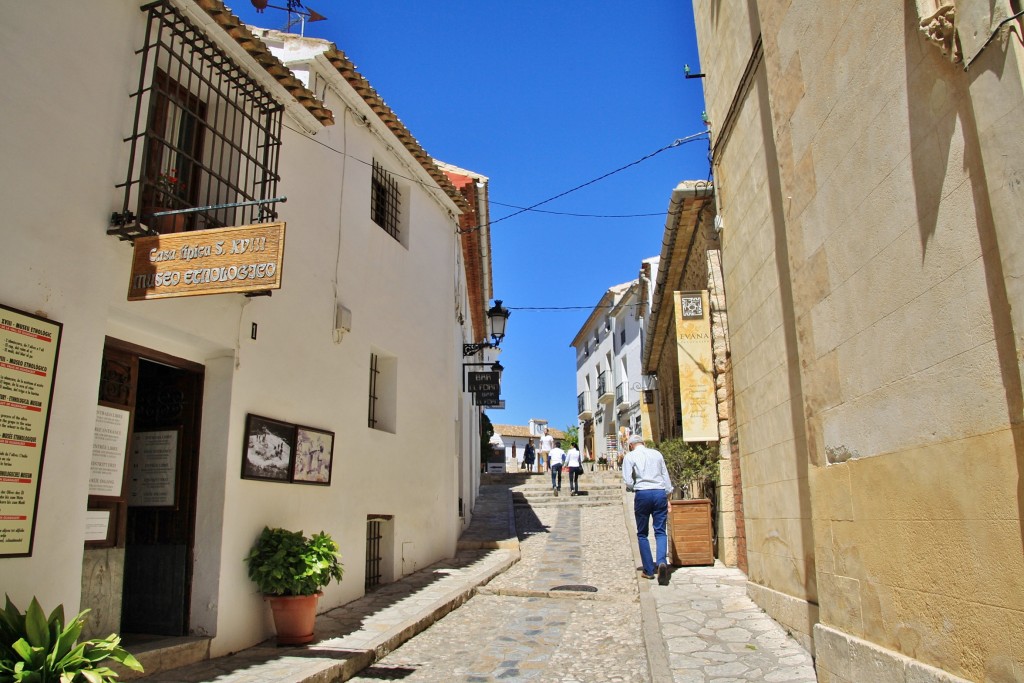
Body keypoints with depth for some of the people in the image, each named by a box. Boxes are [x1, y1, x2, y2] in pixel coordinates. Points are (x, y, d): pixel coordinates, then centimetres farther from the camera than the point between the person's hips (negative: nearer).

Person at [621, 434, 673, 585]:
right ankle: (662, 562, -20)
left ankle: (649, 570, 10)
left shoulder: (630, 456, 3)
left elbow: (628, 482, -4)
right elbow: (666, 476, 13)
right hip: (660, 493, 2)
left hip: (643, 494, -2)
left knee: (642, 534, 10)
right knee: (660, 531, 4)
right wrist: (668, 495, 17)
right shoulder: (657, 454, 13)